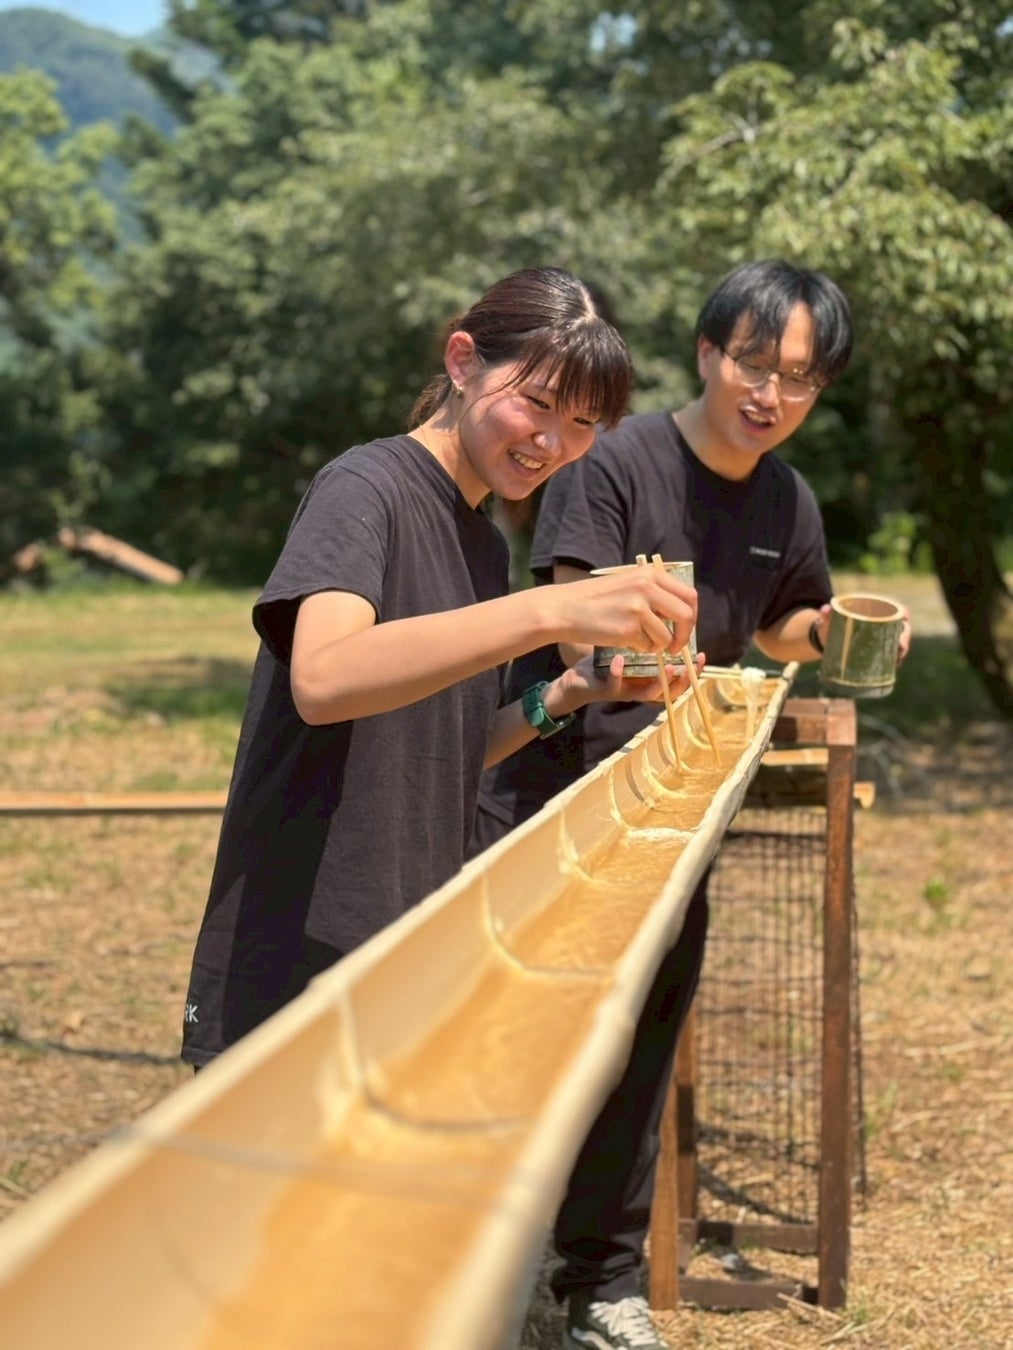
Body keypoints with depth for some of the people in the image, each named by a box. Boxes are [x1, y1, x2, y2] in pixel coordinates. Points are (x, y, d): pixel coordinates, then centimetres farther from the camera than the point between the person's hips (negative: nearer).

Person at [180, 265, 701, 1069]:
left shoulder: (487, 545, 14)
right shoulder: (368, 489, -11)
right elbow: (322, 680, -31)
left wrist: (562, 697, 0)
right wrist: (554, 611, -39)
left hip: (411, 969, 8)